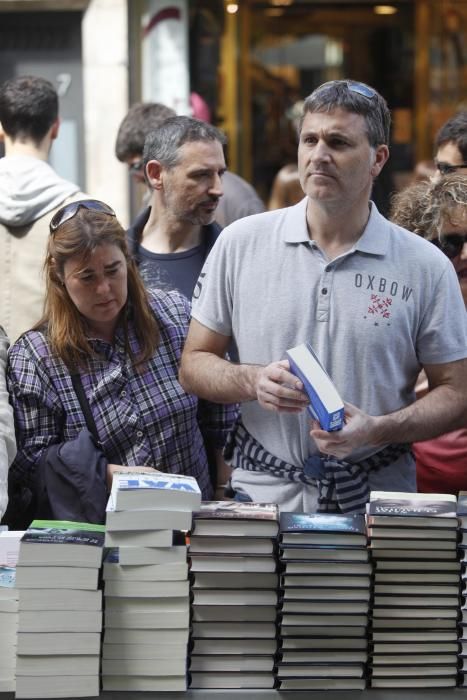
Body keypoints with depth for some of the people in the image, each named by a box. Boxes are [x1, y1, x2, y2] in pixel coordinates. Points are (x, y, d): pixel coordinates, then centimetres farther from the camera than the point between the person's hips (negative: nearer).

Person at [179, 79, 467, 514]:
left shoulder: (426, 266, 2)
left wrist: (376, 429, -13)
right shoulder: (241, 243, 5)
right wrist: (253, 381, -10)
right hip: (261, 494, 1)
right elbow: (193, 364, 10)